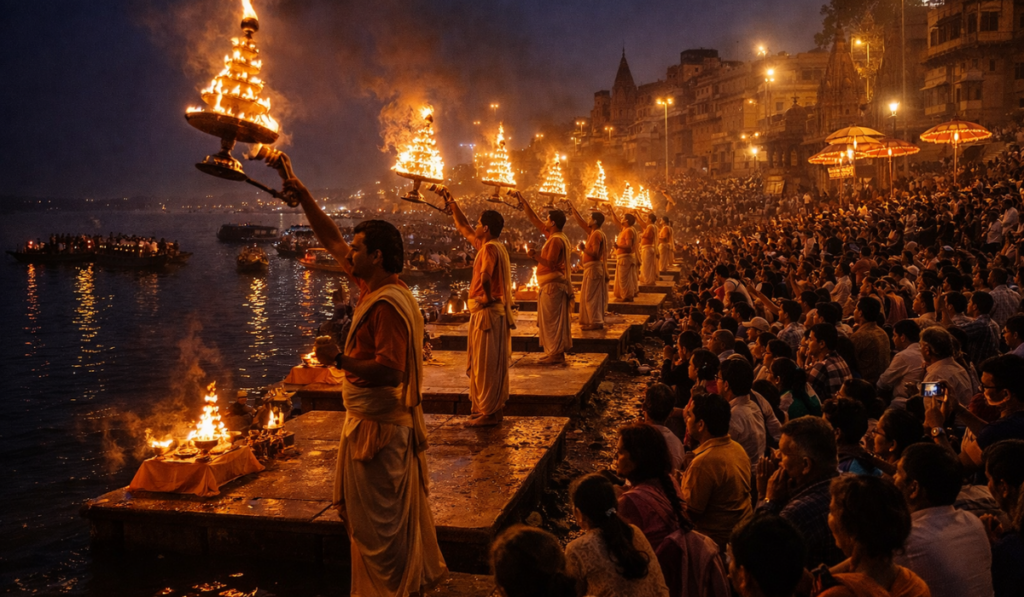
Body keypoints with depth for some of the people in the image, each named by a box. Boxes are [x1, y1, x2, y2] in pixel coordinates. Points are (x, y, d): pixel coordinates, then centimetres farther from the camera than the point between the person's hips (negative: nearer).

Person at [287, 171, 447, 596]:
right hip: (392, 422, 10)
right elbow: (331, 240, 12)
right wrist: (302, 195, 10)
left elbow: (390, 370, -31)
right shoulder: (377, 287, 5)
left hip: (378, 428, -10)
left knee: (377, 522, 2)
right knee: (400, 512, 22)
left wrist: (340, 360, -30)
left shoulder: (387, 305, -23)